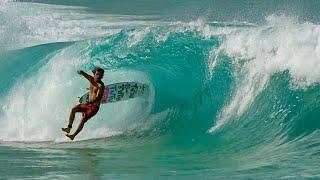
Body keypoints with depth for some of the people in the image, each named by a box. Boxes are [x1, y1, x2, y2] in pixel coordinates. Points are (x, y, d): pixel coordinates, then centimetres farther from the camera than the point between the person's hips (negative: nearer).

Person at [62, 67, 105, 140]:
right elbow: (83, 73, -3)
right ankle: (69, 128, -9)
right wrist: (81, 72, -30)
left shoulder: (101, 85, -18)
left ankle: (73, 135, -14)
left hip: (94, 107, -8)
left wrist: (88, 103, -42)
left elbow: (97, 98, -26)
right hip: (88, 104, 8)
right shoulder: (92, 79, 5)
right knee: (73, 109, -5)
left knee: (83, 119, -17)